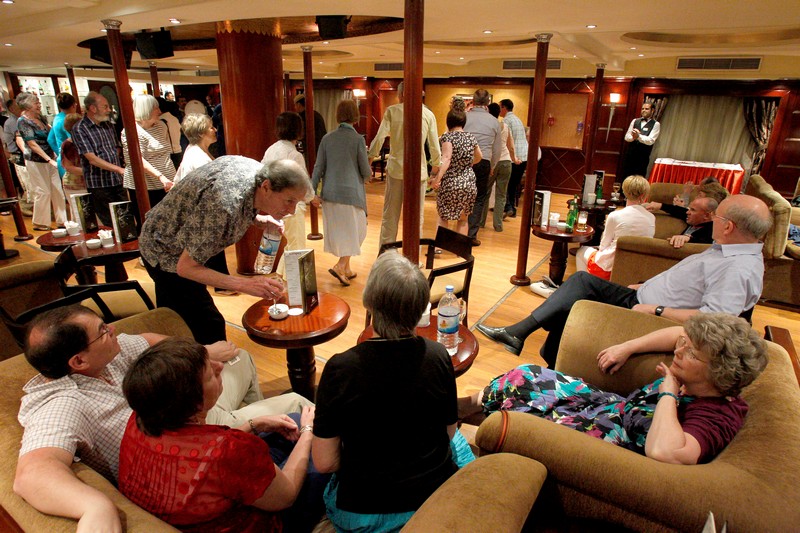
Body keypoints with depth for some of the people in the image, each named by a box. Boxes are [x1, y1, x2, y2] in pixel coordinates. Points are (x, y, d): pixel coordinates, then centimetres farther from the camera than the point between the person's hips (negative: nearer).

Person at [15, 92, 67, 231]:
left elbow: (50, 129, 27)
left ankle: (61, 220, 14)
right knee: (43, 192, -2)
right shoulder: (23, 121, -12)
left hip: (49, 158, 7)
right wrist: (49, 159, -24)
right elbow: (32, 144, -18)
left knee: (57, 190, 7)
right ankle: (40, 223, 11)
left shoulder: (40, 118, 9)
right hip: (36, 161, -7)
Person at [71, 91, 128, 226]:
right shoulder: (79, 129, -8)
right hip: (99, 185, -5)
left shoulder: (108, 125, 12)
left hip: (118, 182, 6)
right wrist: (120, 169, -25)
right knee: (110, 225, 1)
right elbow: (92, 159, -17)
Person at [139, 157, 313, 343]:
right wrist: (244, 284, -38)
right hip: (165, 253, -9)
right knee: (209, 326, -10)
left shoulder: (256, 168, -14)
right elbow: (186, 268, -30)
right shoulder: (225, 206, -40)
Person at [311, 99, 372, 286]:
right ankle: (340, 266, -6)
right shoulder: (357, 139, -8)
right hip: (350, 192, -5)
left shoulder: (327, 138, 4)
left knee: (338, 230, 15)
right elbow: (365, 170, -4)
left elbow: (319, 167, 2)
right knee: (355, 230, 8)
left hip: (330, 192, 5)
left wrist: (313, 191, 3)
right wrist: (368, 176, 18)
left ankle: (346, 269, 25)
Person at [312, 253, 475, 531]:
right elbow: (448, 432, -2)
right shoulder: (439, 357, -17)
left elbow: (324, 462, -16)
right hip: (438, 501, 1)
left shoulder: (340, 369, -24)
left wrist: (361, 452, 4)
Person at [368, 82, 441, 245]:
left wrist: (370, 158, 5)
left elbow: (379, 138, -7)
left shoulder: (392, 111, 0)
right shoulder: (428, 114, 2)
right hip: (418, 170, 0)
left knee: (390, 216, 9)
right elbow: (434, 146, 3)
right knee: (416, 217, 10)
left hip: (395, 168, 0)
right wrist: (436, 167, 18)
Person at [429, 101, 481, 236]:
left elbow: (446, 159, -24)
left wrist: (437, 179, -29)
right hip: (469, 184, 4)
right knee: (462, 219, 17)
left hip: (450, 184, -4)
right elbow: (479, 157, 23)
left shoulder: (448, 137, -8)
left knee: (443, 218, 12)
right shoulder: (471, 137, 7)